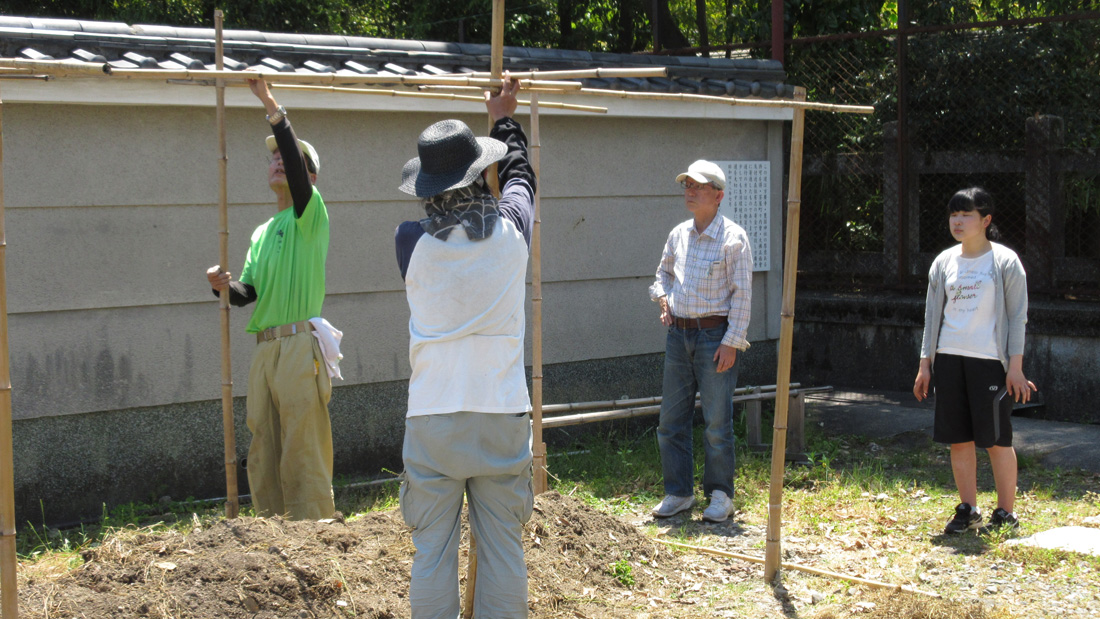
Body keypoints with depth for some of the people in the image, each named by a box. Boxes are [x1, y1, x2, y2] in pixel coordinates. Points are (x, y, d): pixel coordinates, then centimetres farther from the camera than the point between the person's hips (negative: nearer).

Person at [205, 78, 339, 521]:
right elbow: (248, 293, 18)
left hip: (300, 346, -8)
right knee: (263, 459, 10)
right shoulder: (261, 233, 21)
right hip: (265, 348, 8)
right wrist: (226, 286, -5)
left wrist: (271, 106, -23)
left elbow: (297, 170, -20)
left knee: (303, 456, -8)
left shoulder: (310, 214, 0)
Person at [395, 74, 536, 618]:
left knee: (433, 553, 6)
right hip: (503, 417, 1)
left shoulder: (411, 242, -6)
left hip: (433, 423, -1)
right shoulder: (510, 232, -4)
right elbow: (519, 176, 19)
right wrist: (505, 119, 36)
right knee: (502, 552, 7)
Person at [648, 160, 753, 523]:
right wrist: (662, 296, 7)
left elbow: (741, 294, -9)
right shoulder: (678, 235, 10)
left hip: (715, 336, -6)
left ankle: (720, 496, 11)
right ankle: (679, 493, 17)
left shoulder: (733, 238, -7)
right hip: (678, 334, 6)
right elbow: (663, 273, 28)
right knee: (671, 419, 7)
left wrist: (731, 342, -14)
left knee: (717, 422, -1)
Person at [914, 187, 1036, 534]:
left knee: (997, 439, -2)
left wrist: (1015, 367, -8)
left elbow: (1017, 316, -2)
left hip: (990, 361, -4)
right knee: (959, 439, 5)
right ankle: (968, 511, 15)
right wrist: (925, 365, 10)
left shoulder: (1005, 261, -1)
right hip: (949, 359, 4)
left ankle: (1006, 513, 9)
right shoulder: (944, 262, 11)